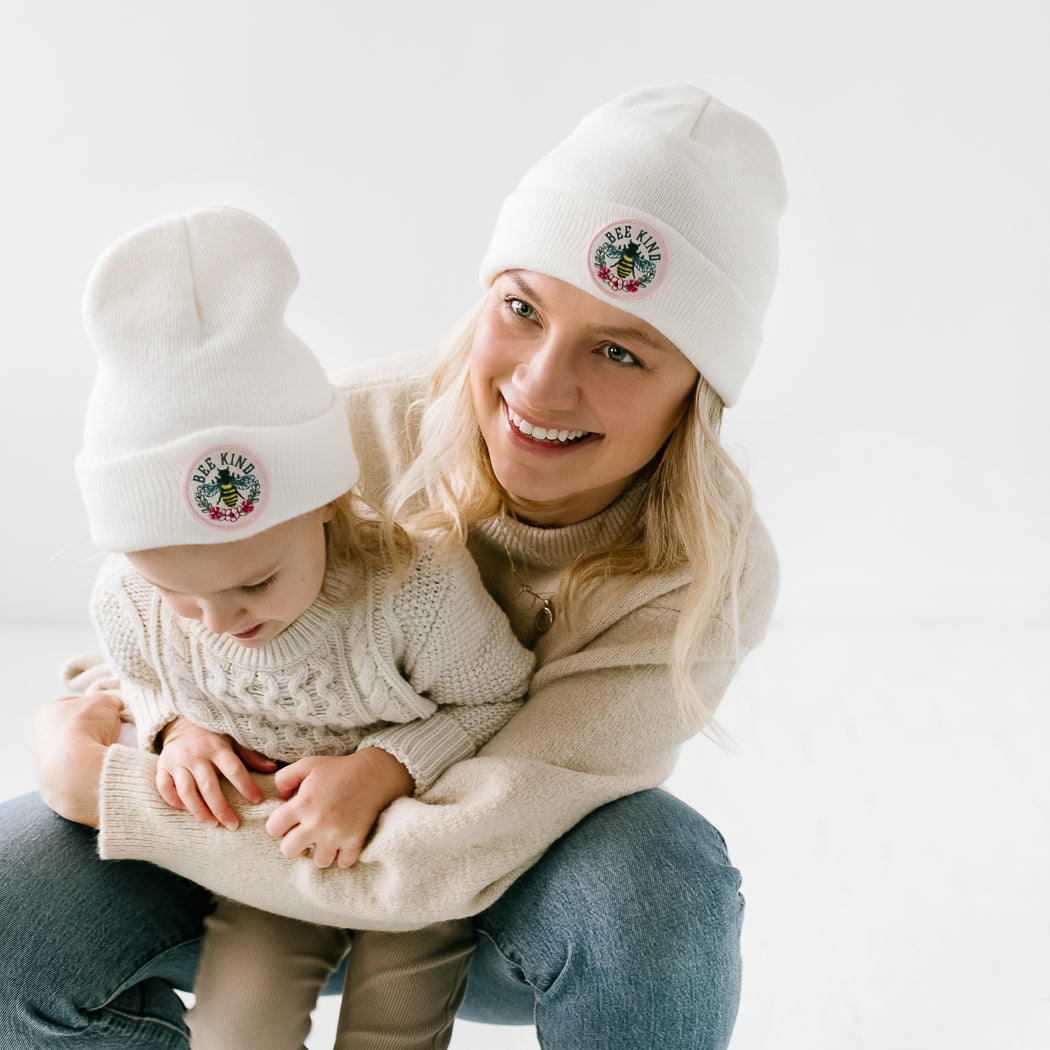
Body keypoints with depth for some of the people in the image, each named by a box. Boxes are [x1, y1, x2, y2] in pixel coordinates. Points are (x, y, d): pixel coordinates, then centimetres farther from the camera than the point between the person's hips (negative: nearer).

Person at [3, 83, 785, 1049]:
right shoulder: (353, 428, -20)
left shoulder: (709, 572, -27)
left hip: (522, 899, -2)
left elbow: (447, 860, -32)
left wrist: (98, 782, -25)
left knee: (659, 879, -36)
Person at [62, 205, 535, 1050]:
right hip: (272, 850, 3)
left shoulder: (418, 592, -32)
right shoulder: (130, 602, -18)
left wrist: (384, 769, -29)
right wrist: (177, 730, -16)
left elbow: (503, 701, -15)